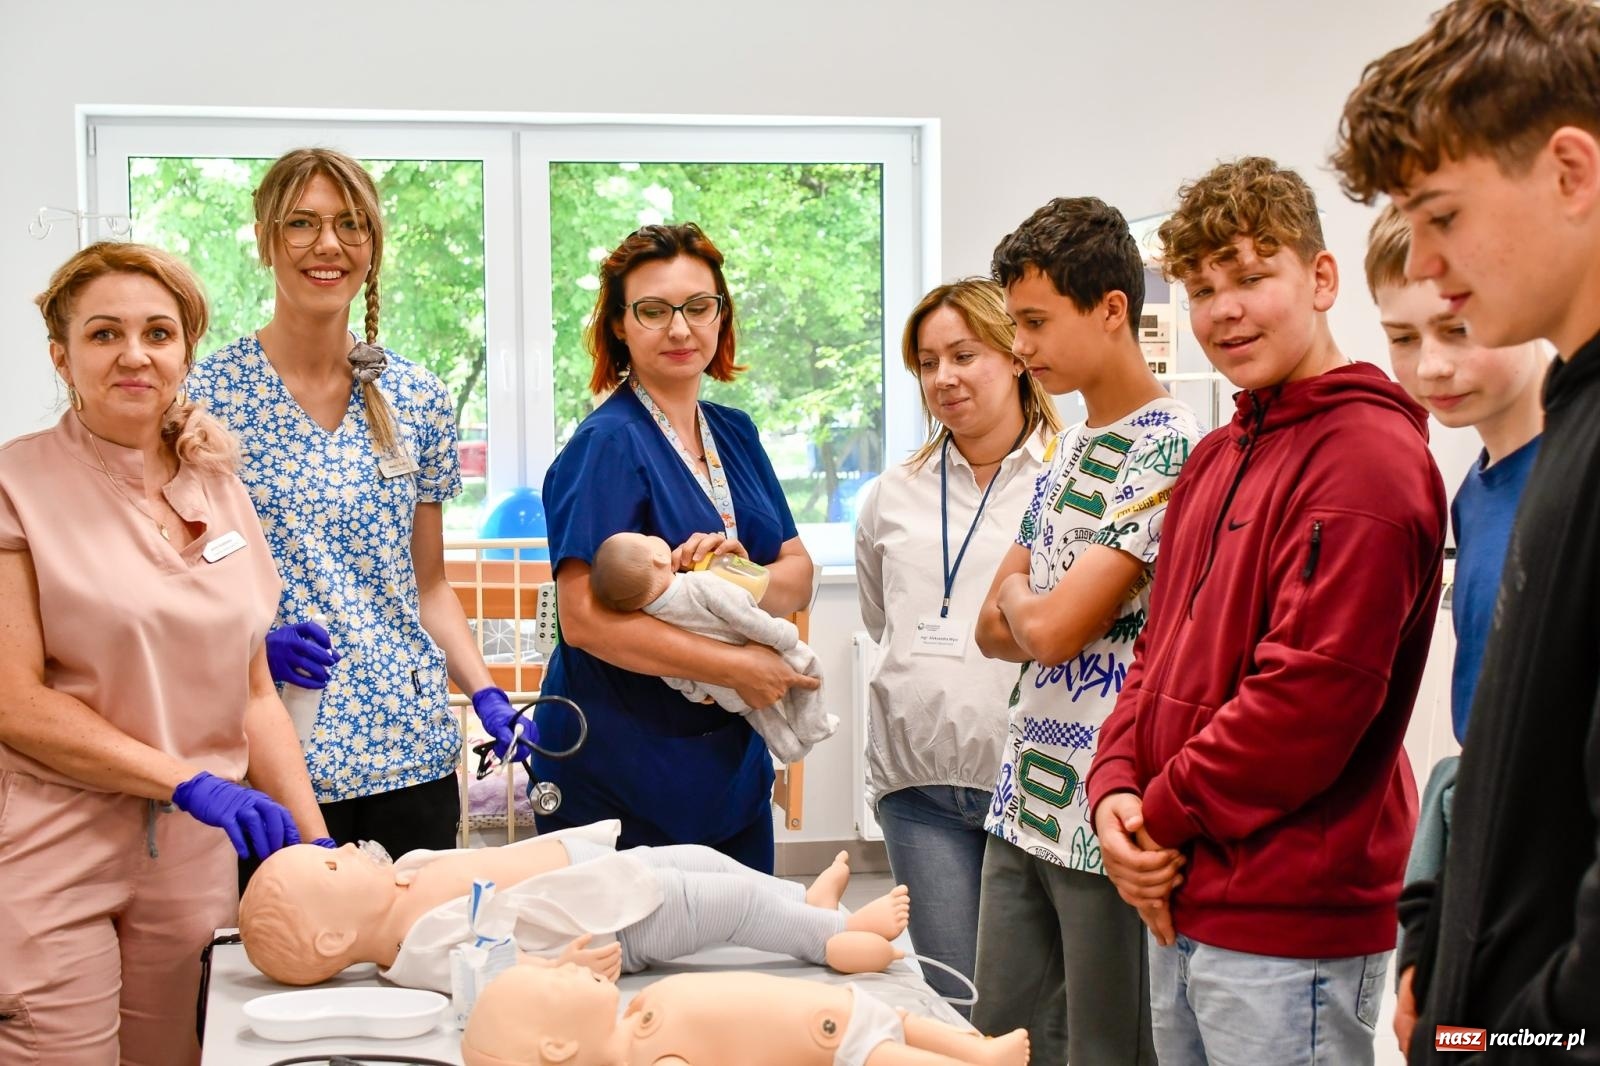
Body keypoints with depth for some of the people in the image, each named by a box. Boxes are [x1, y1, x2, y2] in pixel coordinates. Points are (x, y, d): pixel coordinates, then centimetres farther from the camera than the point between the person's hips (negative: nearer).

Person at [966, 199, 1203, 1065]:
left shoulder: (1169, 451, -15)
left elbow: (1052, 627, -20)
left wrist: (1019, 601, 2)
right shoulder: (1066, 450, 13)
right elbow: (994, 630, 14)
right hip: (1023, 801, 9)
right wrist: (1040, 614, -6)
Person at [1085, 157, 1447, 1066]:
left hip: (1289, 926, -8)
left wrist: (1164, 819, -12)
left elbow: (1312, 691, -21)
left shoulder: (1369, 456, -14)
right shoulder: (1217, 459, 14)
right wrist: (1118, 788, -1)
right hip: (1183, 904, 8)